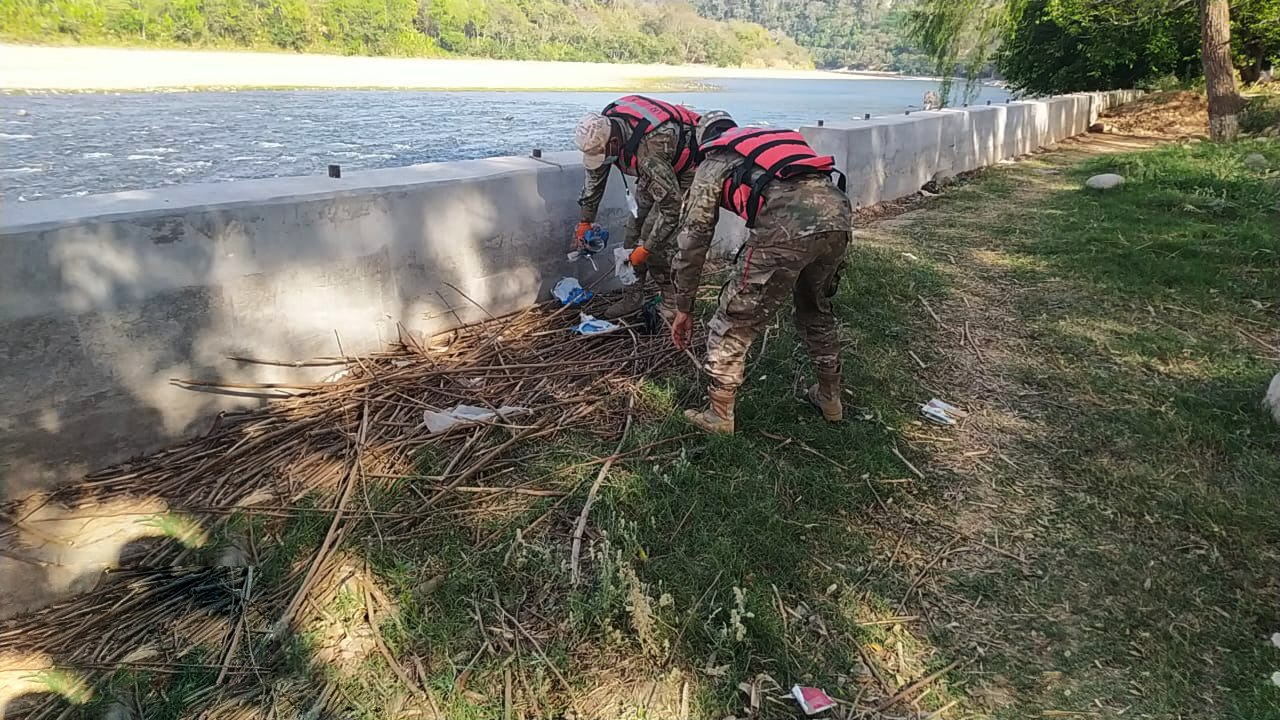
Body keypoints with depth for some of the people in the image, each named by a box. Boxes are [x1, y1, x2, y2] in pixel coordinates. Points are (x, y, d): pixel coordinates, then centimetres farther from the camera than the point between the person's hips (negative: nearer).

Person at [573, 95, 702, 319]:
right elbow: (595, 176, 0)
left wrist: (647, 249, -29)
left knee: (652, 233, -16)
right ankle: (632, 297, 12)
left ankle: (674, 304, -2)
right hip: (659, 169, 8)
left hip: (685, 168, -8)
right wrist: (585, 221, 3)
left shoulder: (648, 152, -42)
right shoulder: (602, 128, -17)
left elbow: (672, 206, -37)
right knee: (634, 229, 2)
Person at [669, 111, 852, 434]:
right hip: (839, 215, 6)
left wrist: (683, 309, 27)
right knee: (816, 308, 31)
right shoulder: (780, 138, 38)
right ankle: (829, 397, 44)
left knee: (733, 322, 11)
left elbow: (692, 240, 20)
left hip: (786, 227, -6)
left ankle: (719, 416, 22)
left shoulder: (713, 163, 22)